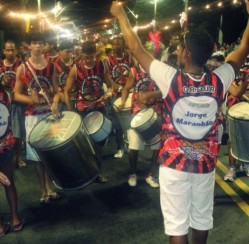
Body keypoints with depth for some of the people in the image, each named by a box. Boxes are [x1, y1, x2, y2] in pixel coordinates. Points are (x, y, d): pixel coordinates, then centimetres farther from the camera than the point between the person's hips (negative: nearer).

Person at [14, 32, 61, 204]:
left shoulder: (51, 66, 4)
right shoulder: (22, 68, -3)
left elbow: (56, 91, 5)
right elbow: (16, 95, -2)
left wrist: (55, 103, -16)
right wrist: (30, 99, -22)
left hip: (50, 113, 2)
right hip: (33, 116, -2)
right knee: (37, 154, 4)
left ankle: (49, 188, 22)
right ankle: (44, 190, 16)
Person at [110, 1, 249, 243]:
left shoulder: (171, 78, -19)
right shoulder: (218, 81, -11)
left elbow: (136, 48, -10)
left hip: (174, 163, -3)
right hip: (205, 163, 3)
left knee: (177, 223, 8)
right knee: (202, 217, 21)